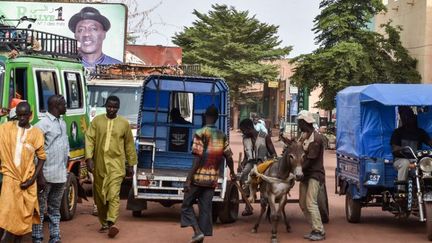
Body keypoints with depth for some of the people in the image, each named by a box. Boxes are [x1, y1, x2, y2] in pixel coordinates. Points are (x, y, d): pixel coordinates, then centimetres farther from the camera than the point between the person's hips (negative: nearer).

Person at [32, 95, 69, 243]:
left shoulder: (63, 123, 14)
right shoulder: (43, 124, -11)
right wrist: (40, 176, -17)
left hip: (60, 175, 7)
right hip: (46, 175, -7)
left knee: (55, 209, 13)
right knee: (40, 208, 1)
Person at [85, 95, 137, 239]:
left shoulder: (124, 123, 4)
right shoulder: (97, 120, 4)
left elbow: (129, 145, 10)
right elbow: (89, 139, -1)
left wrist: (131, 164, 11)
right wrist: (89, 158, -12)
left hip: (116, 164, -2)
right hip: (99, 164, 2)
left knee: (113, 194, -15)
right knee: (100, 196, 9)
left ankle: (111, 224, -22)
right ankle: (104, 224, 22)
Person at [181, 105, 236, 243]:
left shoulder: (200, 133, -10)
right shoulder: (222, 136, 6)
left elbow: (198, 159, -15)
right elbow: (229, 157, 9)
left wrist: (188, 179, -14)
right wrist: (232, 173, 27)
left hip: (199, 177, -4)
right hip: (213, 179, 5)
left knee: (187, 205, 8)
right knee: (206, 208, 9)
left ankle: (198, 231, -7)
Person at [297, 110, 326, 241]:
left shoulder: (316, 138, -17)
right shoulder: (304, 135, 10)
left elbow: (310, 159, -20)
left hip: (315, 174, -9)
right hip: (305, 174, 9)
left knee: (311, 203, -13)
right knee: (303, 203, 8)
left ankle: (319, 231, -6)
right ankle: (315, 229, 15)